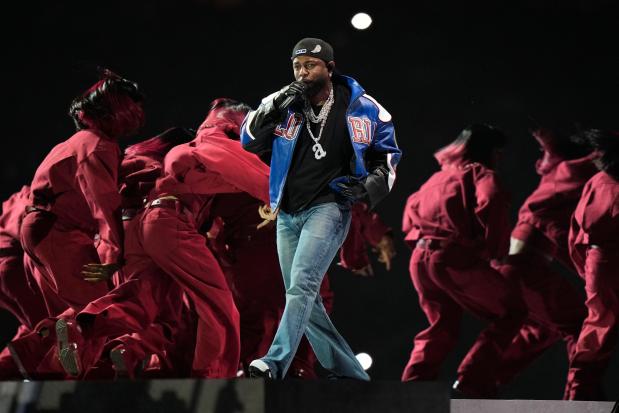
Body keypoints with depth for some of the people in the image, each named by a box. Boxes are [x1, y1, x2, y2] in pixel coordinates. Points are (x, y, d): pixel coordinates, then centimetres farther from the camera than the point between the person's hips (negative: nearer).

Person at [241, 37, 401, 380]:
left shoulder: (362, 109, -2)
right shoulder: (284, 103, 2)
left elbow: (387, 152, 11)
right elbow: (249, 140, -3)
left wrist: (373, 185, -7)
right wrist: (276, 107, -17)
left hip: (328, 207, -5)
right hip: (287, 214, 5)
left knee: (302, 284, -24)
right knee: (303, 299, 8)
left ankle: (275, 365, -33)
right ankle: (350, 376, 19)